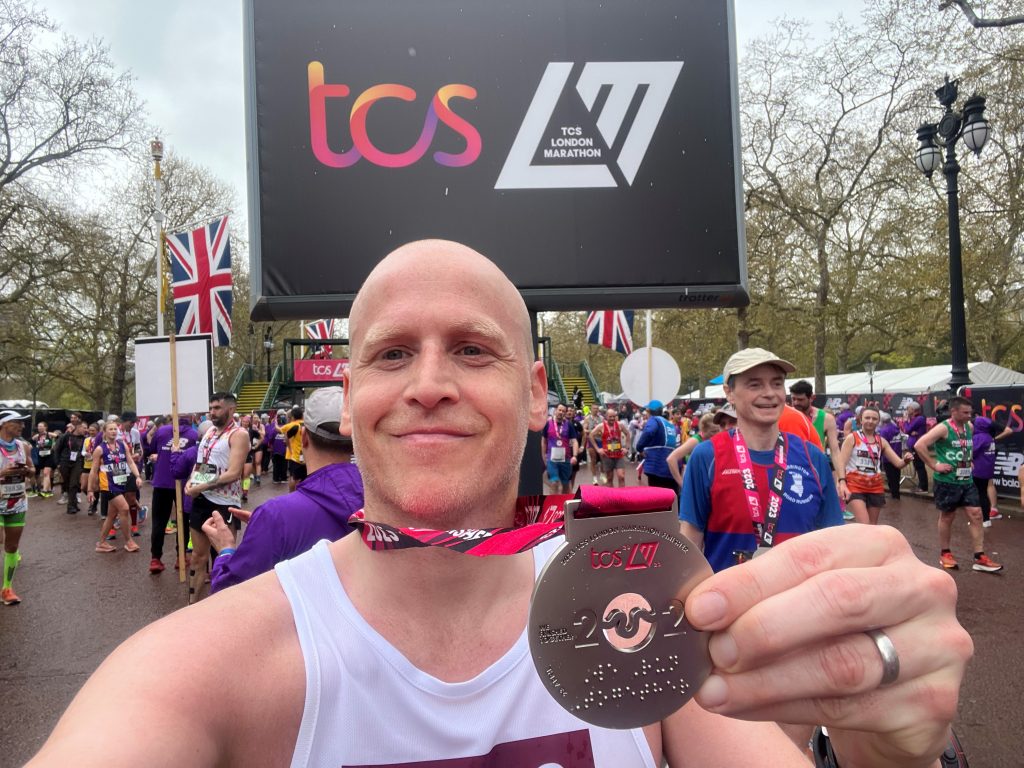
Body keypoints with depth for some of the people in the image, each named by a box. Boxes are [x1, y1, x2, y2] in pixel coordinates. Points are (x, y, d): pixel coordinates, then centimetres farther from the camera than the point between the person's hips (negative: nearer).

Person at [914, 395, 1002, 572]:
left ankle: (979, 558, 7)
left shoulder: (969, 427, 7)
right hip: (947, 481, -6)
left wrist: (970, 460, 13)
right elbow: (919, 445, -23)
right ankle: (944, 554, 21)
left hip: (967, 480, 6)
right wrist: (935, 465, -20)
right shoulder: (943, 428, -15)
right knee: (947, 517, 6)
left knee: (976, 515, 1)